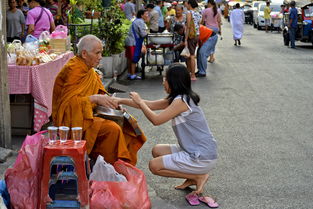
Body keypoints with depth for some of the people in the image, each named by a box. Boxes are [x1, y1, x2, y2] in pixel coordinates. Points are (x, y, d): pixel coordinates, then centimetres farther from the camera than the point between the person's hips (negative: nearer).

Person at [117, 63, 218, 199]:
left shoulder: (181, 101, -19)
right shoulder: (176, 99, 10)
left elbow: (156, 120, -17)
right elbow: (150, 105, 14)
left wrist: (139, 102, -4)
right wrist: (121, 101, 14)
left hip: (202, 158, -9)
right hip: (193, 151, 9)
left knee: (154, 166, -5)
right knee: (157, 151, 14)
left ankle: (199, 176, 0)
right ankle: (193, 177, 12)